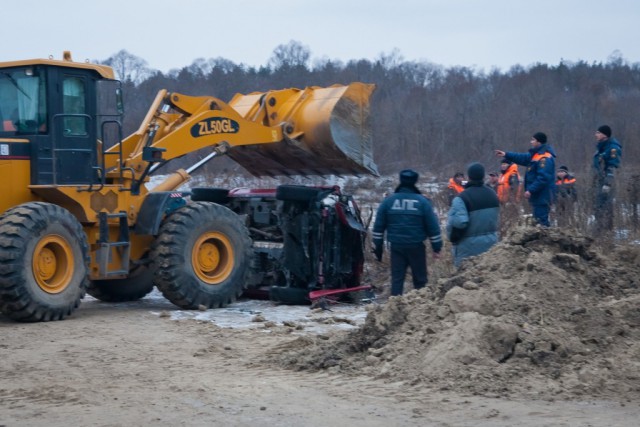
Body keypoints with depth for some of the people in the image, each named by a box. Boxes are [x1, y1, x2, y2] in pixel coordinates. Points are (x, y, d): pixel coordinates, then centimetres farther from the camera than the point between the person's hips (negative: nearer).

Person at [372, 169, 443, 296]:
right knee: (420, 280, 8)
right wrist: (437, 248, 5)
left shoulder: (388, 201, 1)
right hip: (416, 247, -2)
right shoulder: (422, 201, -4)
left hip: (396, 247, 2)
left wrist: (377, 248, 12)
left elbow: (378, 226, 4)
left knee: (397, 279, 5)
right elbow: (433, 226, -2)